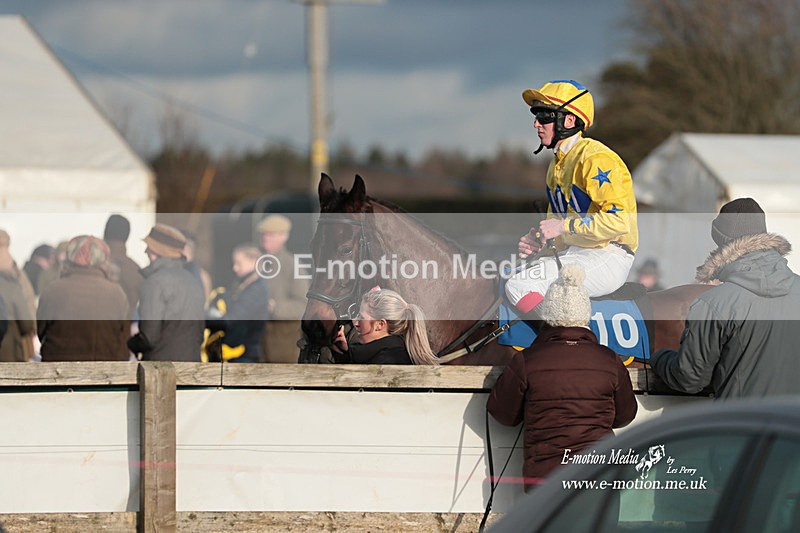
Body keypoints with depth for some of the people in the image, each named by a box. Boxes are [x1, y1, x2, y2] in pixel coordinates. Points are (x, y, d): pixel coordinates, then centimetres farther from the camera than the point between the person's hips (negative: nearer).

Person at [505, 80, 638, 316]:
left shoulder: (595, 159, -14)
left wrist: (563, 226, -19)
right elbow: (555, 220, 25)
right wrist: (536, 238, 3)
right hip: (573, 255, 10)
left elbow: (619, 221, -22)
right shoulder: (558, 163, 17)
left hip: (606, 259, -10)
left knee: (519, 286, -23)